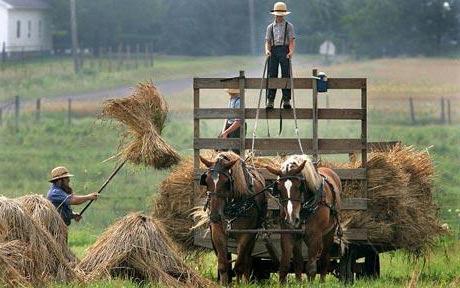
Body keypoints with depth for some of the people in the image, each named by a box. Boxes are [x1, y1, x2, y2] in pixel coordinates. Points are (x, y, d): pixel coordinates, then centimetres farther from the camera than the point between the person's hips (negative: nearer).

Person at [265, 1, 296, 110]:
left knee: (286, 75, -7)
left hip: (285, 51, -2)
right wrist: (267, 50, -11)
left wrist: (291, 51, -18)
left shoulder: (289, 26, 10)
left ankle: (286, 100, -7)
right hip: (273, 51, 2)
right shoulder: (270, 27, 17)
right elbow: (267, 41, 10)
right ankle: (270, 101, -6)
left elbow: (292, 41, 0)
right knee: (272, 75, -5)